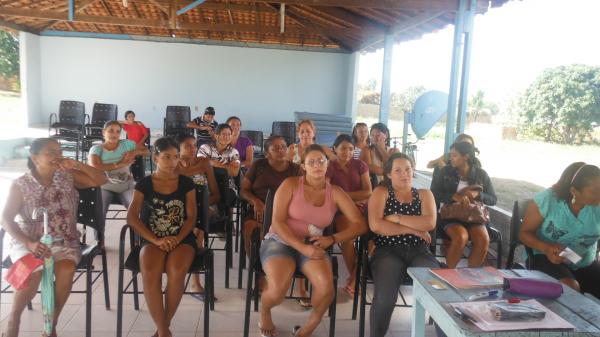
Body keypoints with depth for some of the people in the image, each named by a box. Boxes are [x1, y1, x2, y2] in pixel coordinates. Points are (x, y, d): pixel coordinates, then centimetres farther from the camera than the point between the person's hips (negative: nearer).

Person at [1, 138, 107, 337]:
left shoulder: (68, 177, 1)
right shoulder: (20, 185, -5)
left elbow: (101, 180, -3)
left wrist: (77, 165, -16)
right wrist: (28, 243, -25)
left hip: (64, 242, 2)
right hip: (29, 242, -1)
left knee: (66, 270, -30)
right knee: (33, 272, -32)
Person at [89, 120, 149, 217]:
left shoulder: (126, 143, -2)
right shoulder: (96, 149, -7)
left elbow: (147, 151, 7)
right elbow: (94, 167, -25)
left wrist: (135, 152, -16)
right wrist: (120, 164, -28)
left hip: (126, 186, 1)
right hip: (106, 187, -1)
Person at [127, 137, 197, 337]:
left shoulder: (186, 183, 7)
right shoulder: (144, 184, 6)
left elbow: (191, 217, 3)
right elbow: (132, 217, -4)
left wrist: (177, 238, -15)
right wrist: (156, 240, -16)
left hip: (182, 238, 0)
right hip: (152, 239, 0)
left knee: (176, 272, -33)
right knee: (149, 273, -33)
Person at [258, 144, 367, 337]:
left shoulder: (335, 193, 4)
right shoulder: (290, 184, -4)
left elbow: (360, 225, 0)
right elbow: (277, 222, -11)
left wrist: (331, 239, -15)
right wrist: (302, 247, -21)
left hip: (313, 246, 2)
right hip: (279, 242, -2)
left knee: (326, 286, -29)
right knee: (277, 290, -30)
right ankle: (264, 311, 10)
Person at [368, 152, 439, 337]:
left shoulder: (424, 194, 15)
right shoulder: (381, 192, 6)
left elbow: (430, 223, -5)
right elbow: (375, 225, -10)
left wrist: (397, 218, -9)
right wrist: (414, 230, -7)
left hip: (418, 251, 3)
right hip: (387, 251, -2)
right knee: (385, 296, -28)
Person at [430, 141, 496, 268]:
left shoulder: (481, 174, 5)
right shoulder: (444, 171, 1)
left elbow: (493, 200, 6)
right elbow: (434, 194, -7)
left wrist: (477, 194, -15)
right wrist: (454, 196, -24)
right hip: (449, 215, -2)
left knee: (483, 240, -28)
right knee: (461, 237, -33)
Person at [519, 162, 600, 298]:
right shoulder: (547, 200, -18)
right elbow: (524, 233, -11)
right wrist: (546, 248, -28)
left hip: (587, 264, 4)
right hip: (549, 259, -4)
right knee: (569, 288, -31)